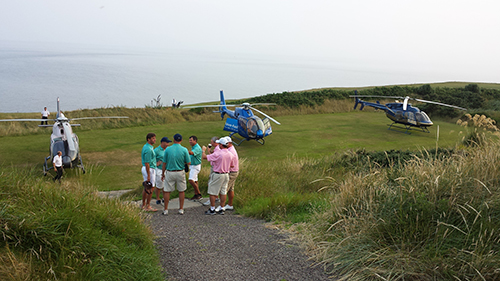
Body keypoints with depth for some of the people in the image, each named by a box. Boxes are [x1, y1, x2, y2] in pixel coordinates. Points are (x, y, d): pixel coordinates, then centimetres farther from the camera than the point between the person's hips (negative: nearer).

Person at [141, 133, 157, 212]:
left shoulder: (146, 146, 12)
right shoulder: (148, 149, -21)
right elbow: (147, 163, -23)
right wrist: (148, 176, -22)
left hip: (145, 168, 10)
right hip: (149, 169, -10)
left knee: (146, 187, 16)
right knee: (150, 188, -3)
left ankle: (143, 205, 24)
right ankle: (148, 207, 2)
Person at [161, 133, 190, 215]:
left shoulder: (168, 149, -5)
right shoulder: (184, 150, -7)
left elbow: (164, 163, -1)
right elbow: (189, 163, -4)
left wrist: (163, 174, 10)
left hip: (170, 173, 0)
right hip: (180, 173, 0)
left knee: (166, 191, 9)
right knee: (181, 191, 12)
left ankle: (165, 209, 14)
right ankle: (181, 209, 17)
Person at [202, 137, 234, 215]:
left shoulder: (217, 154, -20)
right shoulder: (230, 154, 2)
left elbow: (204, 157, -17)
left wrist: (203, 150, 3)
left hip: (217, 175, -7)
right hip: (226, 174, 7)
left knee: (212, 192, 4)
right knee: (223, 193, 12)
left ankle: (212, 209, 8)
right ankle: (221, 209, 17)